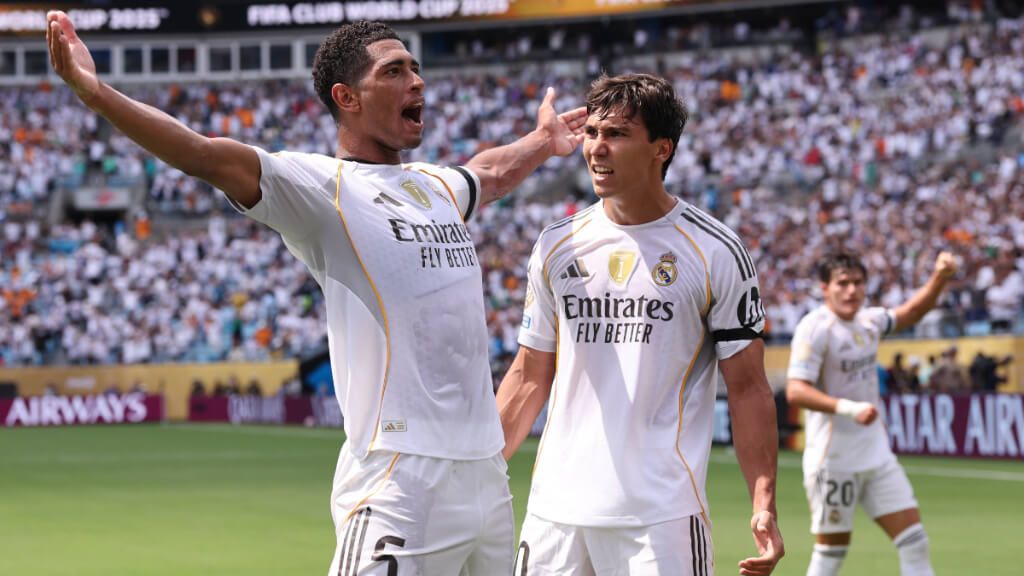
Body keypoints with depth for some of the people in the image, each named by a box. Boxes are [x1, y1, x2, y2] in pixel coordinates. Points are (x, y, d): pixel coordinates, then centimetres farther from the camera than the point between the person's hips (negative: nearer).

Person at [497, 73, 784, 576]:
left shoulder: (716, 252, -2)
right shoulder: (556, 246, 10)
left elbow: (747, 388, -1)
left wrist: (764, 505, -10)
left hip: (663, 516, -4)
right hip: (555, 509, 4)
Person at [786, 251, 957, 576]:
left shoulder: (869, 321, 7)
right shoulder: (815, 328, -14)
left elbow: (911, 312, 26)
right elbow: (795, 391, -22)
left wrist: (940, 278, 9)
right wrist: (848, 408, -34)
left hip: (877, 456, 7)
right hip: (833, 460, -7)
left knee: (914, 541, 1)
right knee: (831, 550, 1)